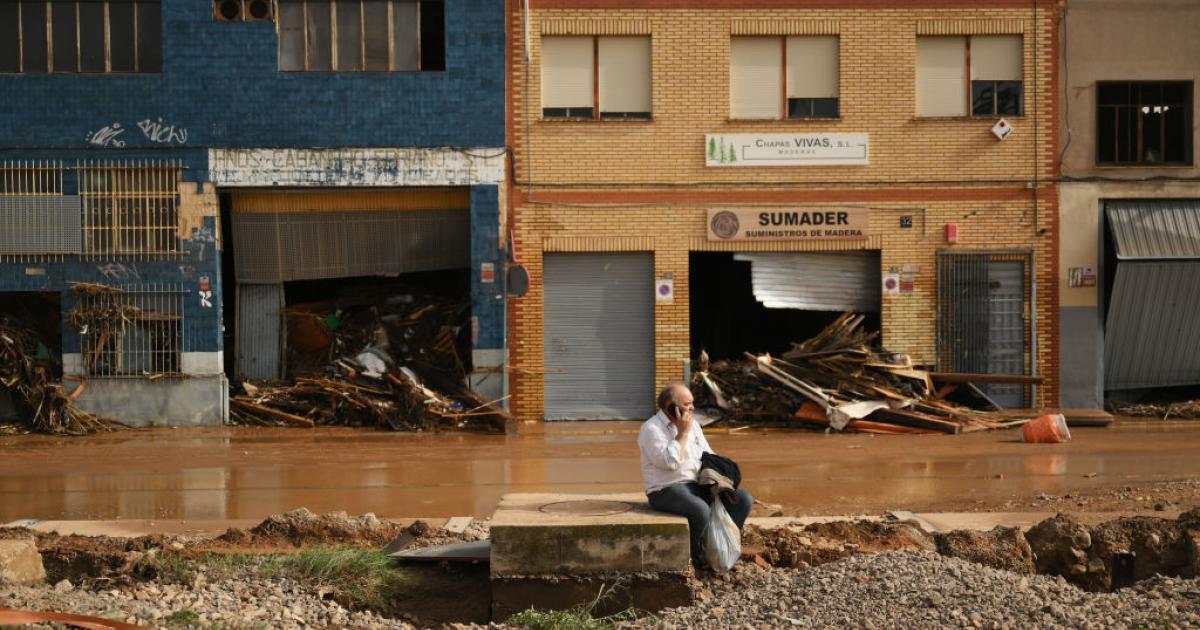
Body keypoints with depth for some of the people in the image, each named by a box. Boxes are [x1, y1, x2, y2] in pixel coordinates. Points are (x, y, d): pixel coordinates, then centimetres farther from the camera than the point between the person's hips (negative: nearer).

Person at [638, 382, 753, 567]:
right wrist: (682, 433, -14)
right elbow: (670, 462, -22)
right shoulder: (651, 429, -10)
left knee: (744, 499, -9)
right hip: (667, 490, -8)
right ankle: (696, 557, -12)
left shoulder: (692, 424, 15)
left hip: (698, 485, 8)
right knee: (701, 510, -36)